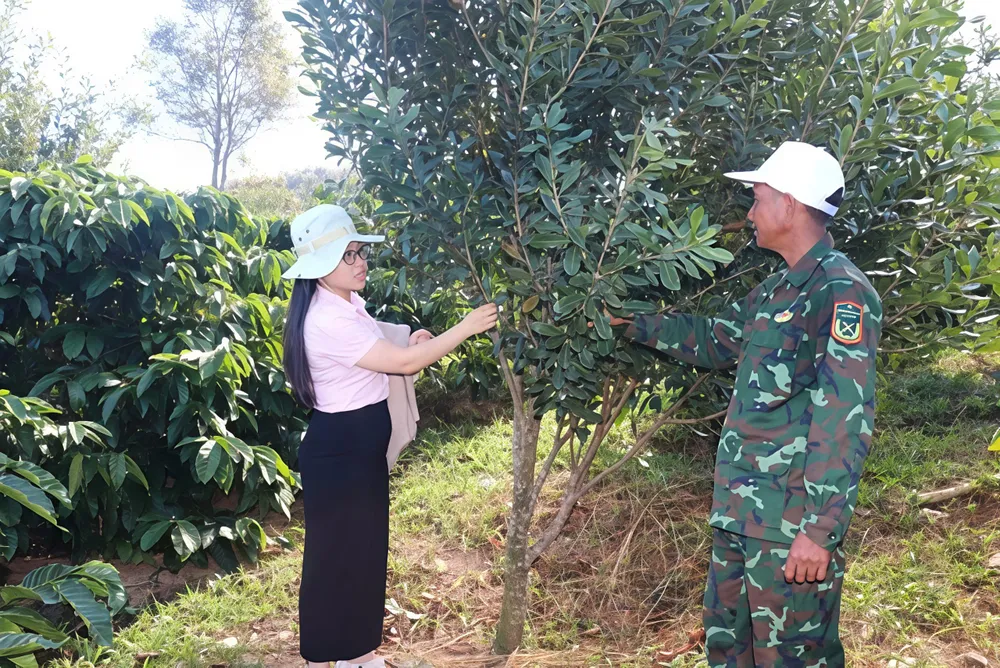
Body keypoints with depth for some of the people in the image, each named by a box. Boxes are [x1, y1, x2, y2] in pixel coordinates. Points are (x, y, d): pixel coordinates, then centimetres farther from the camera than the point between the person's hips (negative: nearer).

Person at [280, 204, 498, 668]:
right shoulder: (327, 320, -26)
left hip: (363, 448, 10)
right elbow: (404, 363, -27)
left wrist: (409, 344, -1)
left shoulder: (348, 304, 6)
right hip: (336, 453, -10)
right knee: (334, 557, 6)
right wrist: (467, 327, -21)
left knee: (366, 550, 19)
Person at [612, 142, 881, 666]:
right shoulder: (775, 291, 13)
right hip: (739, 510, 9)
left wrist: (821, 529, -23)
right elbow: (715, 341, 28)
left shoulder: (841, 293, -15)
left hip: (792, 523, -9)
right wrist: (633, 322, 26)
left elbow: (846, 421, -21)